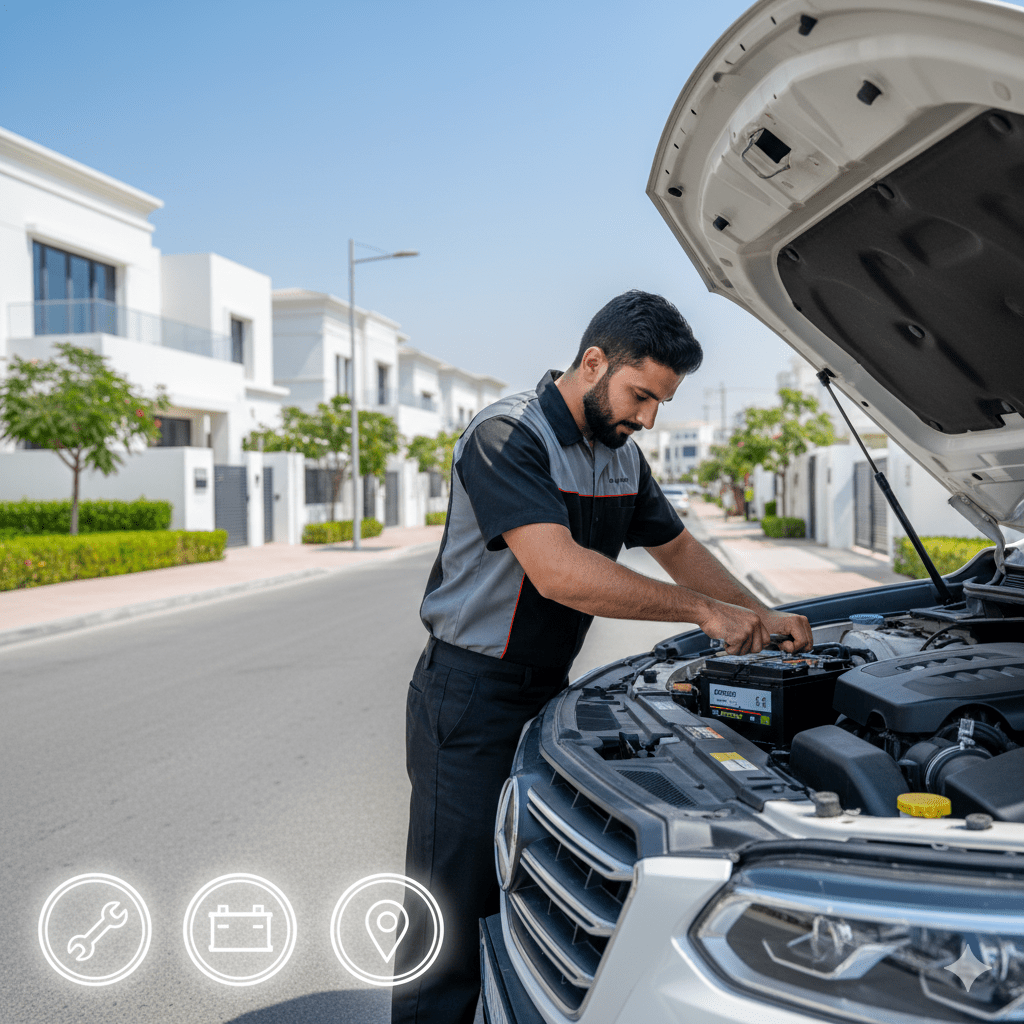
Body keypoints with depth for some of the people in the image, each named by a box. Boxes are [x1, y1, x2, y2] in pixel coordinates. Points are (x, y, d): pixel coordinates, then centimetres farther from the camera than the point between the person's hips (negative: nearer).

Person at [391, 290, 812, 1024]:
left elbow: (678, 548, 21)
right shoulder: (507, 438, -20)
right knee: (453, 913, 0)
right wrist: (703, 611, -25)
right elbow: (558, 572, -31)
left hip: (549, 691, 8)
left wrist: (764, 620, 11)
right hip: (469, 697, -8)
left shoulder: (622, 456, 8)